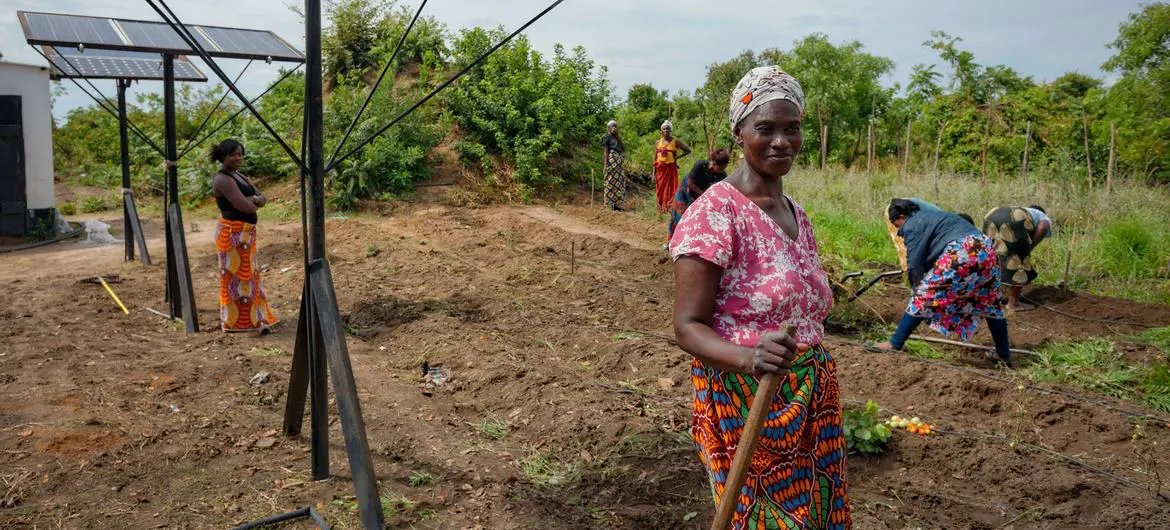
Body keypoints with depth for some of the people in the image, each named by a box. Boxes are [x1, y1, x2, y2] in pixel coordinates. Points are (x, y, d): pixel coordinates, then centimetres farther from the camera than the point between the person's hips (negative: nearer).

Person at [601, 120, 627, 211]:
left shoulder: (617, 137, 17)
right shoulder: (607, 137, -2)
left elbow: (622, 147, 0)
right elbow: (606, 152, -8)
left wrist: (617, 135, -4)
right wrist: (605, 165, -15)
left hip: (620, 161, 7)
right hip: (611, 160, -7)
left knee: (619, 182, 6)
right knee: (611, 182, -5)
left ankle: (616, 204, 11)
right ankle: (610, 204, -2)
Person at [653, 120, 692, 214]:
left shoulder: (675, 141, -1)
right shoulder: (658, 142, 8)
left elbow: (688, 150, 4)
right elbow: (655, 159, 9)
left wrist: (677, 157, -3)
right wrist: (654, 174, 3)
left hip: (671, 169, -3)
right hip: (660, 170, 3)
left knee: (671, 192, -6)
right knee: (660, 192, 6)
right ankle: (661, 213, 15)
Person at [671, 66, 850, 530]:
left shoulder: (797, 215, 10)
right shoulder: (715, 211, -14)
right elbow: (688, 326, -16)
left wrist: (818, 387, 11)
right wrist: (748, 356, -33)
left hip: (812, 404, 7)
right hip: (746, 403, -7)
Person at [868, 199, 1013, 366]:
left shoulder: (911, 226, 4)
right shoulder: (932, 216, 31)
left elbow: (915, 263, 0)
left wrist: (918, 288, 10)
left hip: (961, 254, -9)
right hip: (986, 249, 9)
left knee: (923, 298, -1)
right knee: (990, 304, 21)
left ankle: (895, 344, 2)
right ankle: (1004, 355, 31)